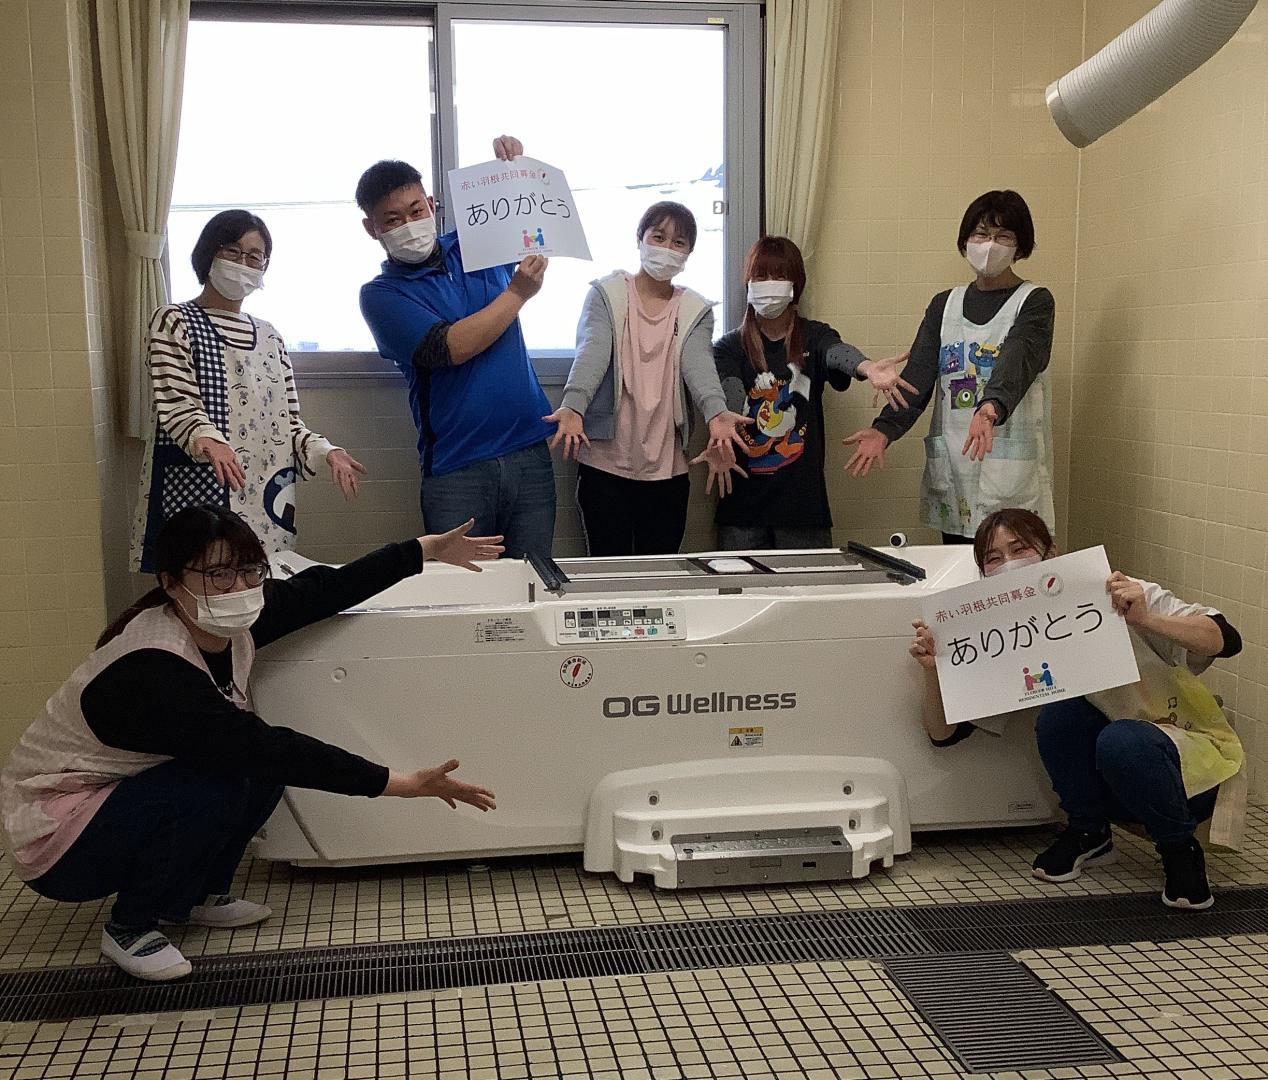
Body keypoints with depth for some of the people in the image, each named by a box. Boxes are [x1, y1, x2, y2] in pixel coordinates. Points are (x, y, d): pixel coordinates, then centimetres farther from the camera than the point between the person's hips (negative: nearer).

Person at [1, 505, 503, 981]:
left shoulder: (228, 622, -12)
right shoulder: (152, 670, -35)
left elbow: (323, 589, -2)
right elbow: (260, 746, -38)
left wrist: (428, 549, 0)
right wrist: (400, 783, -37)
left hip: (128, 786, 8)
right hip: (56, 833, -8)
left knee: (264, 766, -8)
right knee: (213, 790, -28)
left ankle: (195, 896, 12)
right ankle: (129, 928, -5)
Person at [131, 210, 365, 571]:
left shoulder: (269, 338, 19)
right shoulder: (173, 322, 5)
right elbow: (175, 405, -9)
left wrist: (326, 452, -2)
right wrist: (207, 440, -30)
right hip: (197, 495, -4)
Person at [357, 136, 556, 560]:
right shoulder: (381, 295, -1)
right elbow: (450, 348, -16)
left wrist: (516, 162, 7)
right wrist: (517, 293, -9)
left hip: (529, 451, 3)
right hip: (457, 471, -3)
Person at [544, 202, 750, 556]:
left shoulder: (696, 311, 9)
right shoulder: (606, 295, 3)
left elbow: (698, 361, -9)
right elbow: (592, 353, -14)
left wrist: (716, 413, -31)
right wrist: (573, 407, -34)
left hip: (667, 468, 2)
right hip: (605, 462, -2)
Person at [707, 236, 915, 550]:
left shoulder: (813, 336, 5)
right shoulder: (730, 347, 5)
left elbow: (837, 353, -18)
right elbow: (729, 394, -14)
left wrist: (868, 368, -42)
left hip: (802, 496, 0)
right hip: (743, 497, 0)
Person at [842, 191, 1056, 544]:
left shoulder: (1035, 302, 1)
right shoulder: (944, 305, 13)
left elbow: (1018, 360, -18)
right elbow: (918, 374, 1)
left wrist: (991, 409, -39)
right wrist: (884, 430, -16)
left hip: (1012, 475, -4)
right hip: (951, 472, 4)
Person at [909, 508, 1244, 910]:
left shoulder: (1118, 597, -18)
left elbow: (1226, 640, -25)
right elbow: (945, 733, -8)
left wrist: (1144, 619, -41)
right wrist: (933, 670, -27)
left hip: (1195, 760, -4)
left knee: (1120, 740, -34)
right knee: (1058, 715, -24)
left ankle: (1180, 849, -7)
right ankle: (1088, 832, 0)